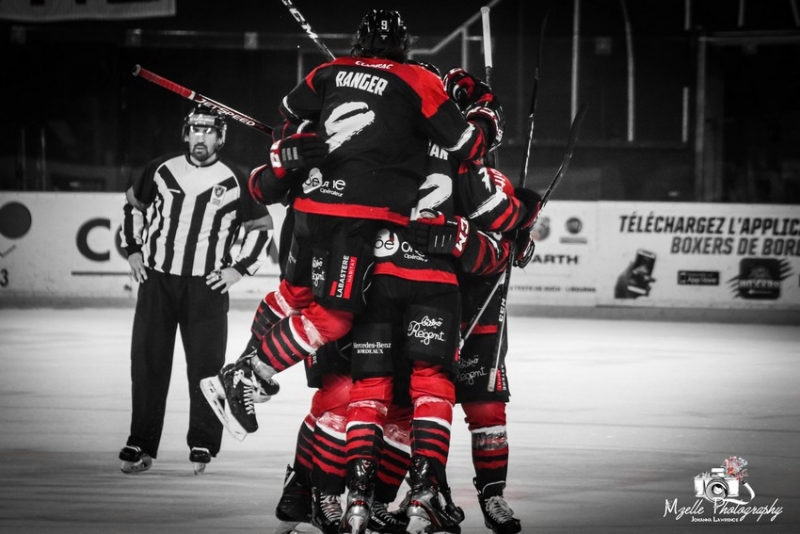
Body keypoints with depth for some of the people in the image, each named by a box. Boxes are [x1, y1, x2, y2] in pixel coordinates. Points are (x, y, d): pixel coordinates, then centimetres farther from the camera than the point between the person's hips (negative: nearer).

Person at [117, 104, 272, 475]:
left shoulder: (234, 184, 0)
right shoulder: (161, 172, 4)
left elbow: (261, 226, 9)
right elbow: (134, 205, 20)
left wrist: (240, 268, 1)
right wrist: (133, 250, 11)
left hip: (206, 288, -2)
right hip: (156, 279, 2)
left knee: (206, 364, -2)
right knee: (148, 363, 1)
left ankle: (203, 445, 8)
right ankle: (141, 445, 6)